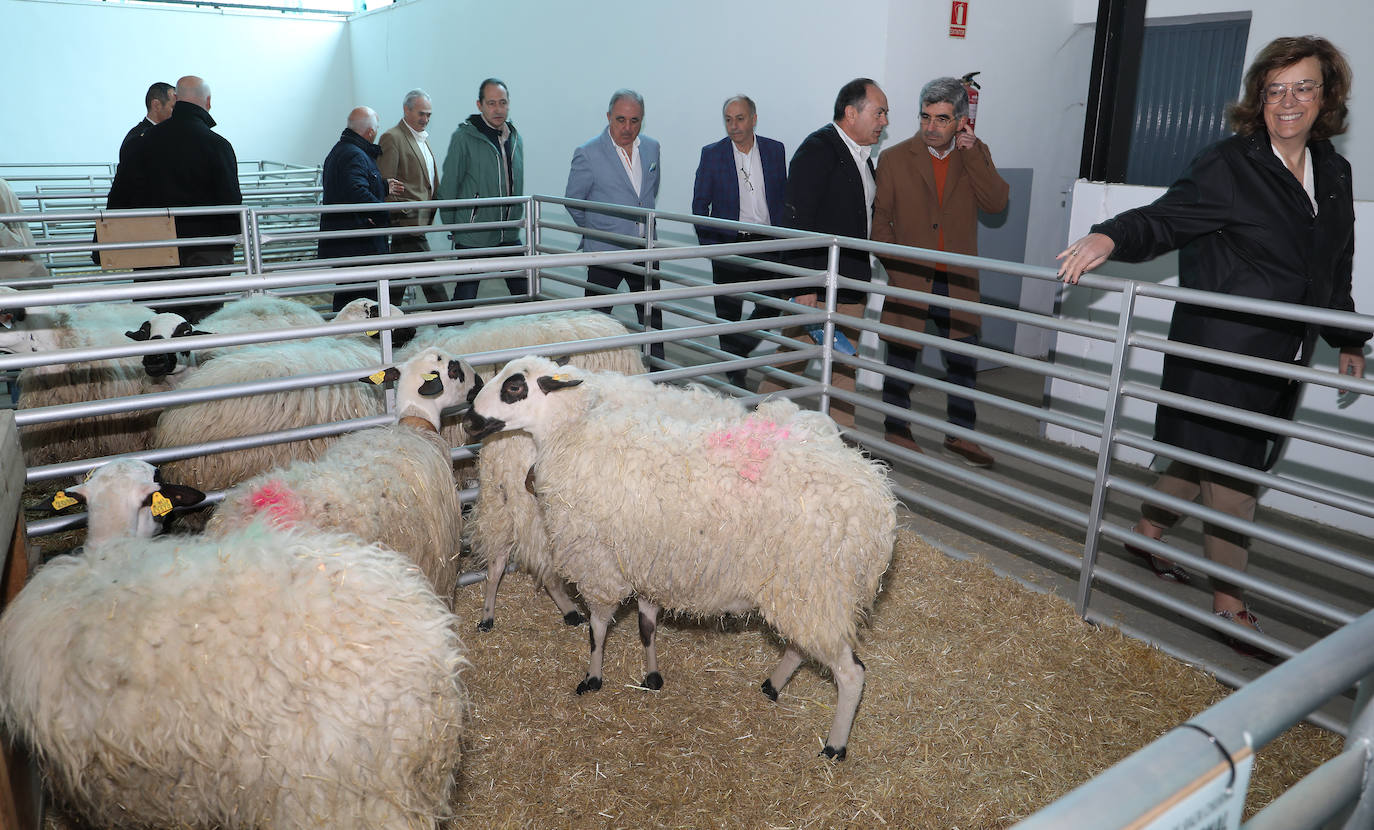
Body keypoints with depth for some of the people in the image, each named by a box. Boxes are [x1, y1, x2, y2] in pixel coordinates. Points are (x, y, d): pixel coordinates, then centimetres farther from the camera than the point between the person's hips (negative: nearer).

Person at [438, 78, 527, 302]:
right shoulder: (464, 137, -10)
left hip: (510, 236, 6)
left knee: (525, 291, 8)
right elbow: (448, 187, -7)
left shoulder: (515, 137, 10)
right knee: (465, 297, 1)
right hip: (473, 237, -6)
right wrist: (451, 228, -6)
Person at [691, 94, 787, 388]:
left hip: (767, 243, 2)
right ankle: (733, 373, 18)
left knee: (770, 306, 0)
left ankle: (736, 351, 23)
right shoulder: (712, 154, -1)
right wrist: (707, 244, -6)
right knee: (728, 312, 5)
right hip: (729, 244, -2)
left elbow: (784, 198, 11)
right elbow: (700, 204, 2)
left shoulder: (775, 150, 5)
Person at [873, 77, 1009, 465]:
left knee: (963, 361, 9)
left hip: (958, 281, 2)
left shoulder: (975, 154, 5)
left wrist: (972, 154, -14)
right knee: (902, 357, 10)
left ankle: (960, 434, 23)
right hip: (909, 279, -2)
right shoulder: (895, 158, -1)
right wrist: (895, 264, -9)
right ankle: (897, 429, 25)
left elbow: (996, 203, -9)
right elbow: (880, 219, 1)